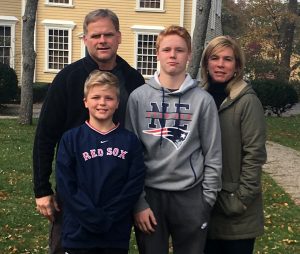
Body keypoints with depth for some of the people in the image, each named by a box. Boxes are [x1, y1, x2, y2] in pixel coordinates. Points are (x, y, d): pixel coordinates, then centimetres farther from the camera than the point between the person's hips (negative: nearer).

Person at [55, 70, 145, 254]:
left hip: (118, 235, 1)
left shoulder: (130, 141, 2)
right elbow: (66, 186, -7)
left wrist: (107, 218, -12)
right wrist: (95, 219, -15)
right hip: (79, 234, -1)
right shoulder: (71, 139, -1)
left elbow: (135, 184, -4)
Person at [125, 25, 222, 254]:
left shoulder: (203, 100, -1)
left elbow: (213, 155, 2)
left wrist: (207, 199, -1)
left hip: (190, 196, 0)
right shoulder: (138, 97, -1)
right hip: (150, 193, 0)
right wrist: (138, 201, -5)